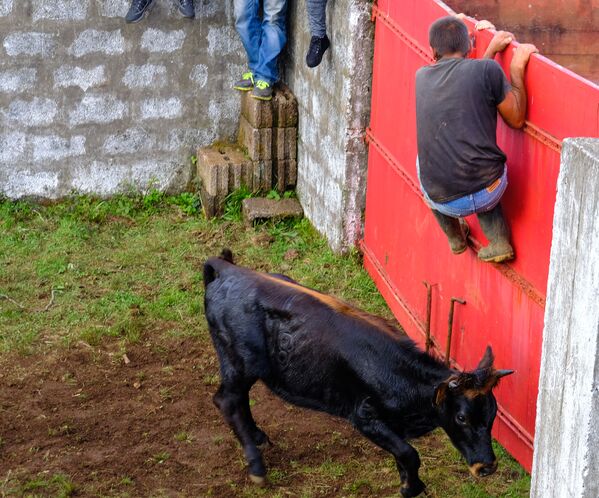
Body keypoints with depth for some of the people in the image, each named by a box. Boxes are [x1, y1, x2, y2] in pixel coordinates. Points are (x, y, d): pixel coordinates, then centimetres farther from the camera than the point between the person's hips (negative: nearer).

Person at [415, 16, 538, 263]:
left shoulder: (422, 76, 6)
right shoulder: (488, 70, -7)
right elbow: (516, 120, 5)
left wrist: (491, 50, 31)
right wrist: (517, 68, 10)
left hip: (442, 202, 2)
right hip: (486, 193, -2)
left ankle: (454, 236, 38)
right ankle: (498, 240, 14)